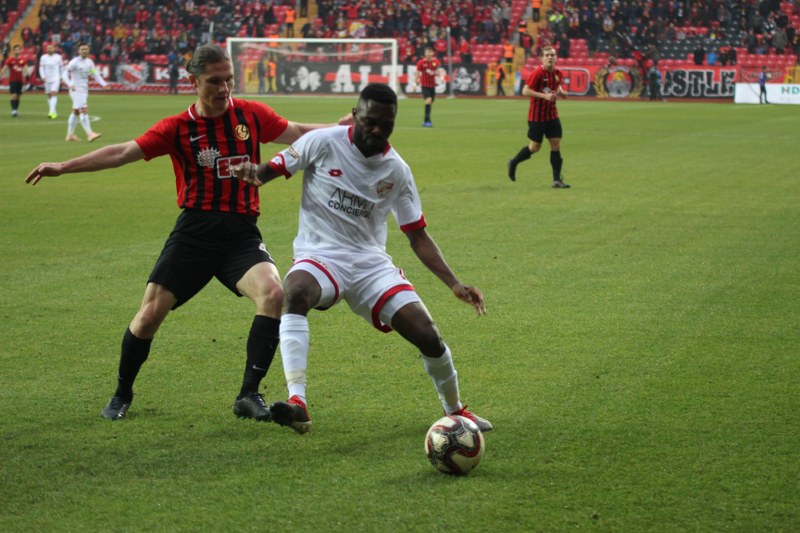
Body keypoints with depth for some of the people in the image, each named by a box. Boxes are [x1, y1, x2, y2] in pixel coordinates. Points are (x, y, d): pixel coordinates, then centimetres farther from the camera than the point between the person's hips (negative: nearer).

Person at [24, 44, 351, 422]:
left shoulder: (252, 115, 5)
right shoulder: (178, 128, 2)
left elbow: (300, 134, 16)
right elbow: (123, 153, -1)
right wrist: (63, 167, -6)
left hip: (242, 234, 1)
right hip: (194, 233, -1)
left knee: (273, 294, -25)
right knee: (151, 313, -4)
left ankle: (249, 396, -13)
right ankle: (122, 395, 22)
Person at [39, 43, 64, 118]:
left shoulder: (58, 57, 2)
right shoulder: (43, 57, 5)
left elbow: (62, 67, 10)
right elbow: (41, 68, 7)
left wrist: (61, 78, 8)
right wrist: (43, 77, -8)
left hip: (56, 79, -3)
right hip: (47, 79, 3)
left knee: (54, 94, -17)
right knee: (49, 95, 6)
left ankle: (52, 111, -25)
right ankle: (54, 112, 16)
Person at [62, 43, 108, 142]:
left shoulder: (89, 62, 9)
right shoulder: (74, 62, -11)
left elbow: (95, 75, 13)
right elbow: (65, 73, -15)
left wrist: (104, 84, -2)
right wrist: (69, 84, -32)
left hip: (84, 90, 8)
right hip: (76, 90, -8)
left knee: (75, 112, 14)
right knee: (84, 111, -17)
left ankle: (70, 135, 23)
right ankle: (89, 134, -23)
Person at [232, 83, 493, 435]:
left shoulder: (397, 171, 5)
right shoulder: (324, 143, -4)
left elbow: (417, 236, 10)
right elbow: (273, 170, 1)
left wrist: (454, 284, 1)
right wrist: (253, 173, -25)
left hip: (371, 263, 3)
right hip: (320, 256, -3)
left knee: (428, 337, -10)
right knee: (295, 292, -39)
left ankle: (455, 411, 20)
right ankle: (297, 403, -47)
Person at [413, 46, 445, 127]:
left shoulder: (436, 62, 2)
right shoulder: (421, 62, -4)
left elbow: (440, 70, -9)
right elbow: (418, 73, 3)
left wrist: (441, 76, -29)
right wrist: (415, 84, 3)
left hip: (432, 85, 4)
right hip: (424, 85, -4)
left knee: (431, 103, 8)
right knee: (428, 100, -22)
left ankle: (425, 121, 20)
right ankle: (427, 120, -23)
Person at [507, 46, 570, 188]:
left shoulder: (557, 73, 2)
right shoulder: (538, 72, -18)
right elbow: (525, 91, -20)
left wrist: (560, 92, 0)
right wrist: (544, 95, -27)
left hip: (552, 114, 6)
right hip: (537, 116, -6)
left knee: (556, 144, 0)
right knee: (535, 147, 2)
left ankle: (557, 180, 4)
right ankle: (513, 163, 27)